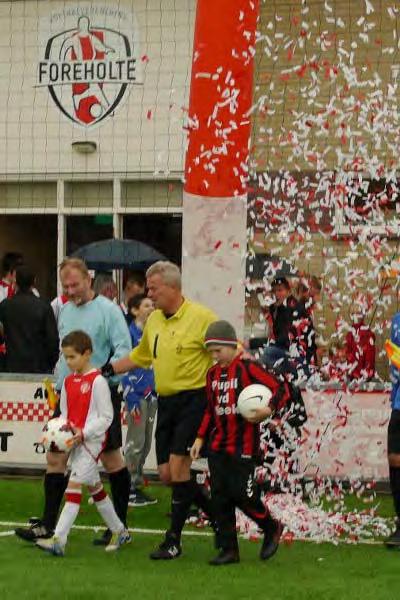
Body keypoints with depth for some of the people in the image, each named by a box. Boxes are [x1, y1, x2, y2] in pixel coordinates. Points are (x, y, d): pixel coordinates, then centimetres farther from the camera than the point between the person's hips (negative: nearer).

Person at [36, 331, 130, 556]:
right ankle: (119, 531, 29)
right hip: (74, 441, 8)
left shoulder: (97, 381, -13)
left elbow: (106, 417, -13)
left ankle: (59, 540, -19)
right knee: (94, 486, 15)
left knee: (74, 485, -15)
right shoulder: (68, 381, 10)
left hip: (92, 440, -8)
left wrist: (83, 433, -21)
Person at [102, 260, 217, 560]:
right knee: (167, 473, 6)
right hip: (166, 402, 8)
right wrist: (107, 370, 23)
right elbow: (139, 356, 27)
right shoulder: (153, 320, 12)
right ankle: (217, 513, 25)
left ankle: (174, 540, -4)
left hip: (193, 398, -8)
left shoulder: (200, 316, -11)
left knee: (178, 465, -12)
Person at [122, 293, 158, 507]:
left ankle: (137, 486, 19)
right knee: (135, 442, -5)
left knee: (145, 443, 11)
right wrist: (132, 400, -16)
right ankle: (129, 490, 2)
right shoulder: (130, 333, -11)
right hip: (137, 394, -8)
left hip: (151, 394, 8)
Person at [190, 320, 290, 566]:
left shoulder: (248, 368, -10)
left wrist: (269, 409, -29)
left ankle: (272, 529, 18)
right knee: (220, 496, 4)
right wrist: (201, 437, 16)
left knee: (242, 493, -8)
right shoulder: (213, 374, 12)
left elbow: (281, 389, -14)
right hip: (218, 445, 7)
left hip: (244, 446, -7)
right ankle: (229, 550, 11)